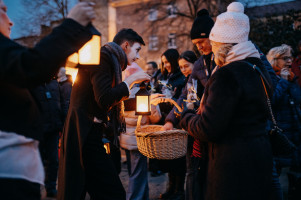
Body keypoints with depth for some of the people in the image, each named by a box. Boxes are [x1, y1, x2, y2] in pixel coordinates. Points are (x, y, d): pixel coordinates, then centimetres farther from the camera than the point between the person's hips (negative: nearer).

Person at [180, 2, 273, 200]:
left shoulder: (227, 74, -21)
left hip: (233, 163, -9)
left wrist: (186, 117, -1)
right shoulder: (259, 68, 8)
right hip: (260, 155, 10)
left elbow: (209, 129, -22)